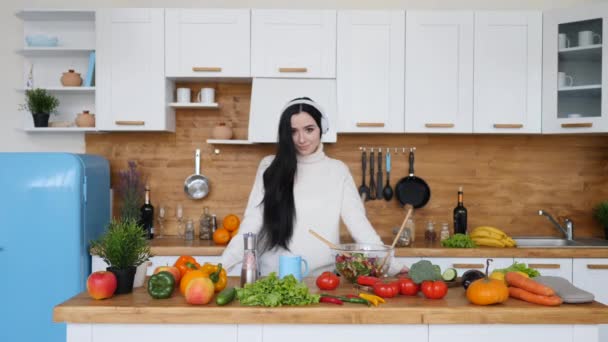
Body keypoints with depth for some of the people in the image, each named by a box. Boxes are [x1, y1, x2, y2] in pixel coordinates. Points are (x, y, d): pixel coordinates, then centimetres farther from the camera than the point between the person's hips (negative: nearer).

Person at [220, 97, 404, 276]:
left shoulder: (337, 170, 5)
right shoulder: (270, 167, 5)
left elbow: (358, 222, 1)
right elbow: (251, 223, 2)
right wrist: (223, 263, -10)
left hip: (322, 276, 1)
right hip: (274, 277, 0)